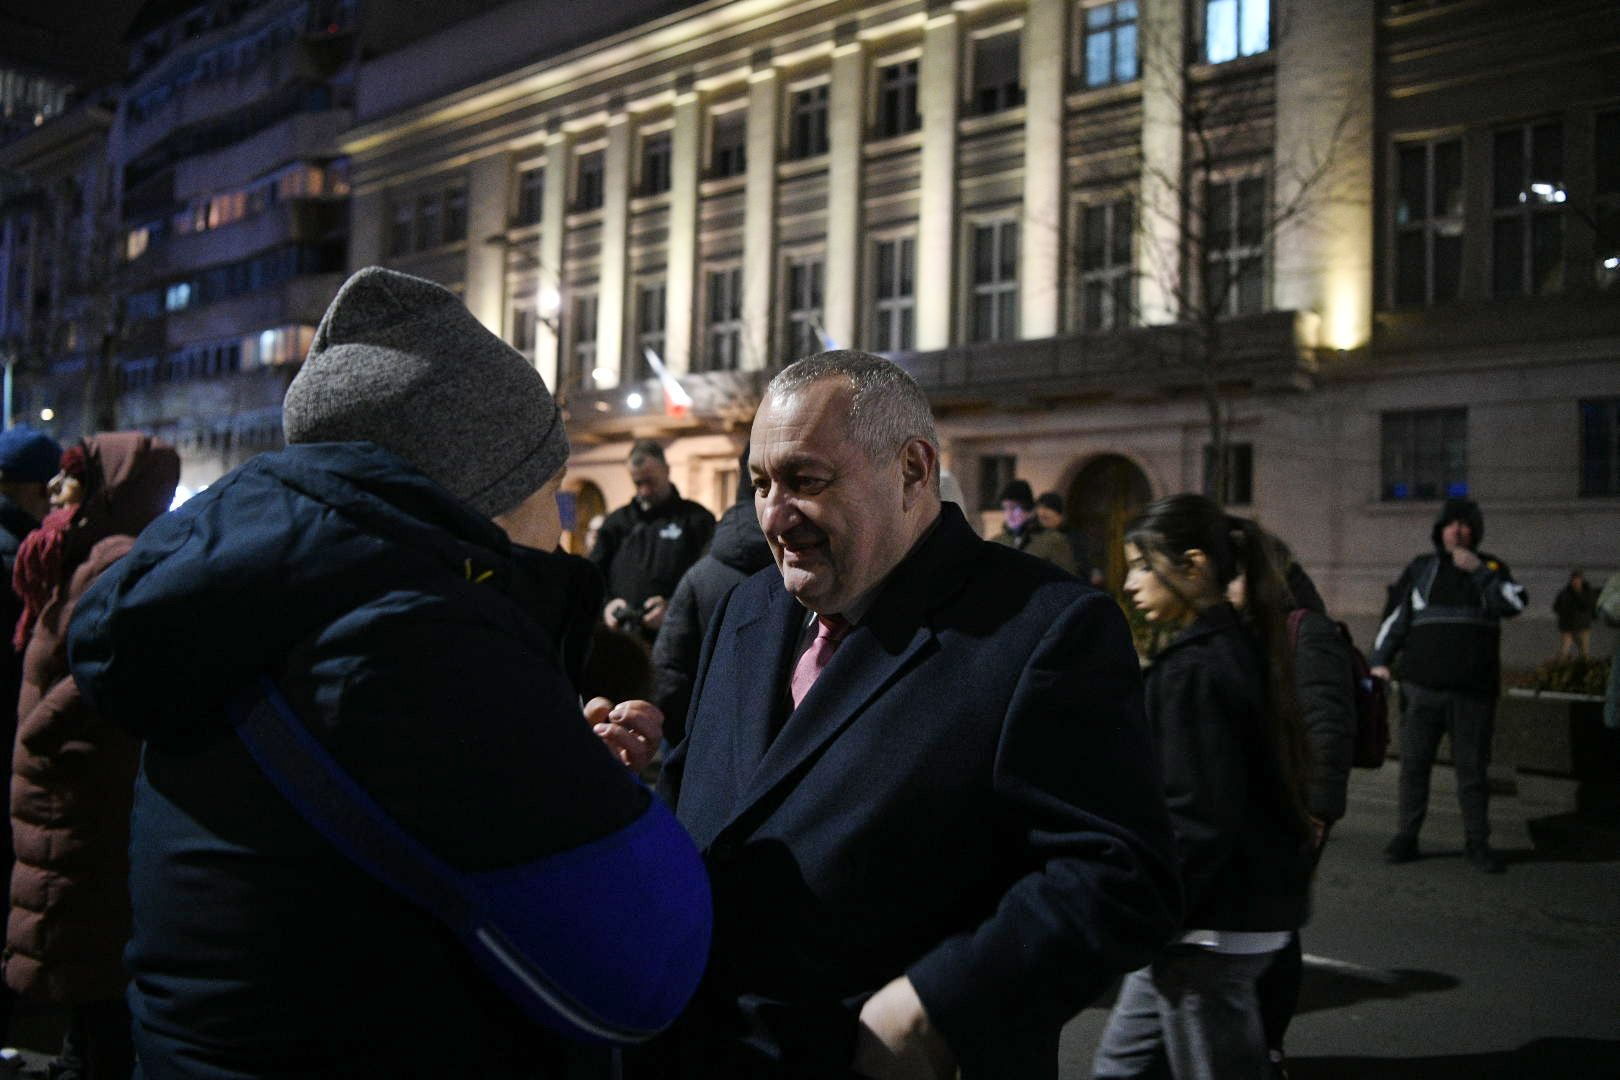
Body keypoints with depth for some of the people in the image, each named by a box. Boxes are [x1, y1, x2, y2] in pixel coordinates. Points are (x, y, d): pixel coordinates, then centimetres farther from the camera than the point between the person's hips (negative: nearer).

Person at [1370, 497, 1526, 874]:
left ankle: (1477, 841, 14)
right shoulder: (1421, 568, 9)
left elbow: (1516, 603, -8)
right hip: (1422, 687, 1)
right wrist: (1380, 659, -1)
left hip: (1473, 690, -1)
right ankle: (1406, 837, 11)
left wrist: (1479, 571, -15)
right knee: (1413, 764, 3)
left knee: (1473, 768, 5)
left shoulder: (1490, 568, 9)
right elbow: (1395, 616, 8)